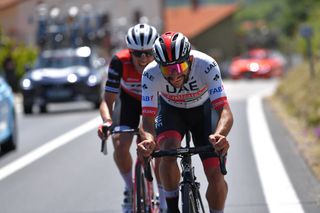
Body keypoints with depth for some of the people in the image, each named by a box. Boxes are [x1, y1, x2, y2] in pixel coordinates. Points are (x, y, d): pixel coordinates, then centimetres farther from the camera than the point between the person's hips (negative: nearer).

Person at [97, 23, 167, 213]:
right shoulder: (120, 62, -34)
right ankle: (130, 188, 8)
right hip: (129, 99, 1)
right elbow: (108, 100, -31)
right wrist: (107, 122, -51)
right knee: (120, 146, -19)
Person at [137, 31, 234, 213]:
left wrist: (219, 136, -63)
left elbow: (225, 112, -42)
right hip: (171, 111, 0)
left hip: (203, 110, 0)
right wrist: (149, 141, -56)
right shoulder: (151, 74, -33)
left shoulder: (206, 65, -36)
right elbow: (148, 120, -33)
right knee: (168, 153, -31)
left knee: (216, 175, -13)